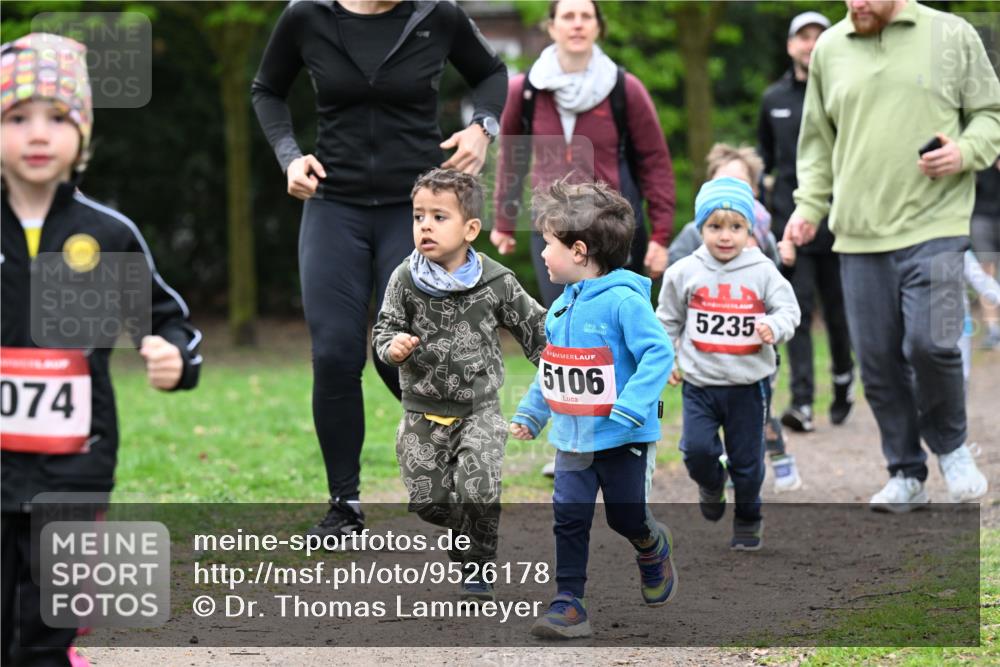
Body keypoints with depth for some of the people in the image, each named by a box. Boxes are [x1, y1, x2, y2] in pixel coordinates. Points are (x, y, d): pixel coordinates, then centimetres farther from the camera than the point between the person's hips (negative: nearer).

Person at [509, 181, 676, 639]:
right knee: (569, 518, -1)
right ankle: (568, 605, 1)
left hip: (624, 439, -6)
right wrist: (528, 414, 15)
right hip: (573, 438, 6)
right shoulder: (561, 307, 7)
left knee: (626, 517, 7)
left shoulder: (624, 301, -18)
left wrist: (629, 409, -29)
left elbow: (659, 353, -23)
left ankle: (655, 550, 41)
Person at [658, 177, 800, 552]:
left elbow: (789, 310, -4)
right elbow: (668, 320, 12)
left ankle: (748, 521, 29)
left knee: (747, 459, 7)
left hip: (749, 383, 0)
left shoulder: (762, 272, -4)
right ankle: (711, 486, 20)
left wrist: (774, 327, -25)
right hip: (700, 382, 0)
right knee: (697, 448, -14)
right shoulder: (685, 272, -1)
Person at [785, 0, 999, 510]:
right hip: (859, 235, 3)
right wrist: (809, 205, 8)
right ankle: (906, 475, 18)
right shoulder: (829, 48, 11)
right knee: (878, 361, 3)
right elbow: (818, 139, 19)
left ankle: (951, 447, 12)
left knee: (931, 343, -15)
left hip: (934, 226, -3)